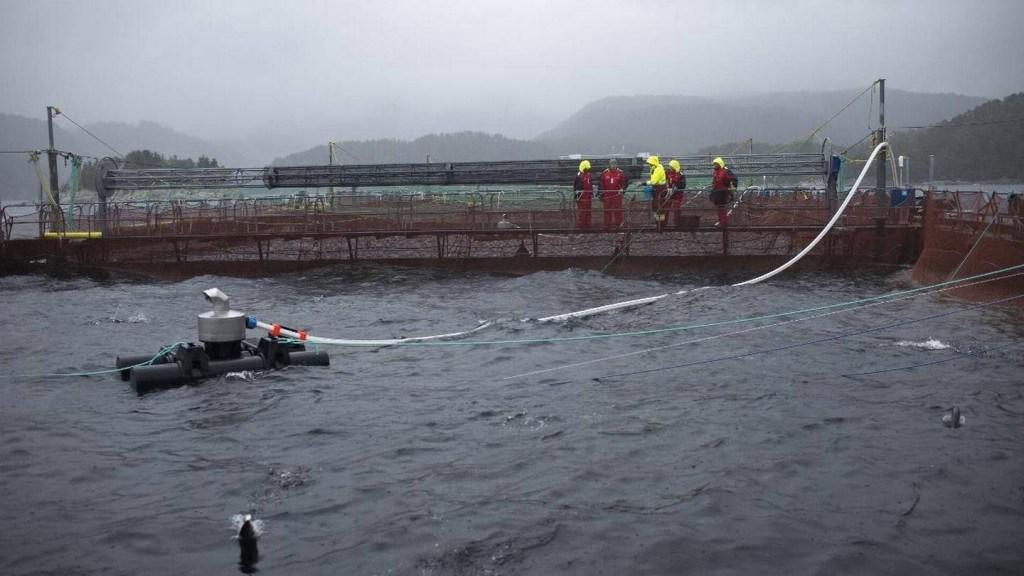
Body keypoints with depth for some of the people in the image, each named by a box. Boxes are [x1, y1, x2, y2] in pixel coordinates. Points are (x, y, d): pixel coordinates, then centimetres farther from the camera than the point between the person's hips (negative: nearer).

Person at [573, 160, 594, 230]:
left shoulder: (589, 175, 13)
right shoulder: (579, 175, -11)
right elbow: (576, 186, -12)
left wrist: (592, 194, 22)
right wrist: (576, 195, -15)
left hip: (588, 197, 8)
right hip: (581, 196, -8)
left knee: (588, 211, 11)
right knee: (581, 211, -5)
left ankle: (587, 225, 18)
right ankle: (580, 226, 0)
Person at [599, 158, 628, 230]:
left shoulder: (620, 173, 1)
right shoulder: (604, 173, 1)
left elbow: (625, 182, 10)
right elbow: (601, 184, 6)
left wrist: (622, 188, -6)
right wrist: (600, 194, 4)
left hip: (617, 194, 0)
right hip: (607, 195, 0)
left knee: (618, 210, 1)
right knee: (607, 211, 5)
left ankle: (618, 224, 9)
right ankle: (607, 226, 13)